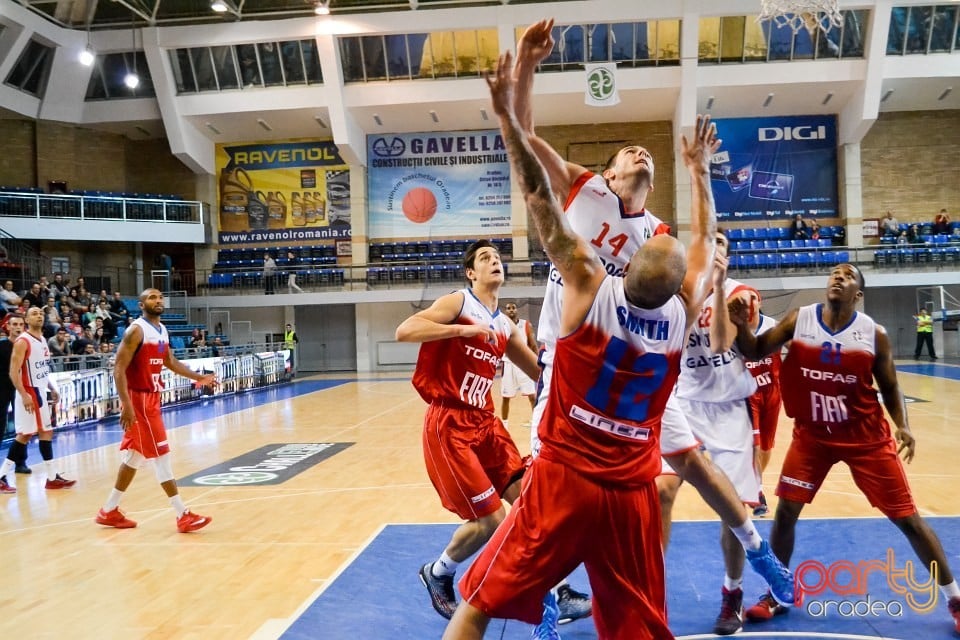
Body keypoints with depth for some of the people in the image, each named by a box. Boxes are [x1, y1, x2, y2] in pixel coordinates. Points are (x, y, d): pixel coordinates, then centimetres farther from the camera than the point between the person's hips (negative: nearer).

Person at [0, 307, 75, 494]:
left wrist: (52, 388, 16)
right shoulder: (22, 341, -14)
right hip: (30, 393, -9)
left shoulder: (42, 340, 13)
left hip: (41, 392, 9)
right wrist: (24, 395, -26)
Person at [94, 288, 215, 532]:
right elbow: (119, 369, -20)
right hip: (138, 399, -9)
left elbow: (171, 362, 23)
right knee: (161, 455, -7)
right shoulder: (136, 330, -16)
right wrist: (126, 405, -26)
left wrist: (199, 377, 15)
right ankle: (183, 516, -2)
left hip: (152, 398, 9)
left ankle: (109, 511, 28)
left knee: (135, 456, 15)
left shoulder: (163, 330, 11)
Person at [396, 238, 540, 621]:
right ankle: (437, 575, 22)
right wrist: (463, 329, -26)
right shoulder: (458, 303, -7)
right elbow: (404, 331, -21)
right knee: (489, 519, -5)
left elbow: (542, 371, 22)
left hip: (485, 422, 7)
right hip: (449, 425, -7)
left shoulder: (506, 326, 13)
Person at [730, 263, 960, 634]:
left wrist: (902, 426, -15)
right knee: (785, 512, -1)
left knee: (907, 518, 4)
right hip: (812, 434, 1)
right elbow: (754, 352, -8)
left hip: (866, 436, -1)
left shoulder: (874, 334, -8)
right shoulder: (799, 320, -7)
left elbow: (890, 387, 2)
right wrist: (741, 325, -28)